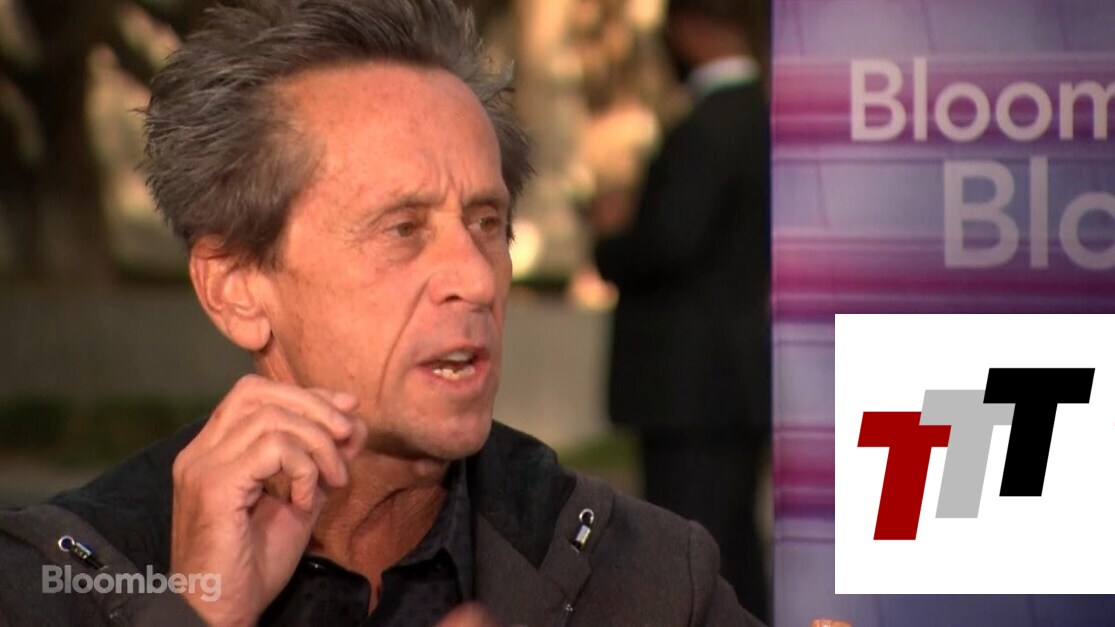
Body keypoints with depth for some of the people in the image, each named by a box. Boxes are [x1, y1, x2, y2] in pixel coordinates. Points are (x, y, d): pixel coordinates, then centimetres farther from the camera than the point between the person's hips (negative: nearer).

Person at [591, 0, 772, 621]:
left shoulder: (707, 129, -18)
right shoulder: (764, 119, 10)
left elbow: (671, 242, -23)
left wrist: (612, 237, -3)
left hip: (695, 378, -10)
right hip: (745, 367, 10)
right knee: (732, 536, 17)